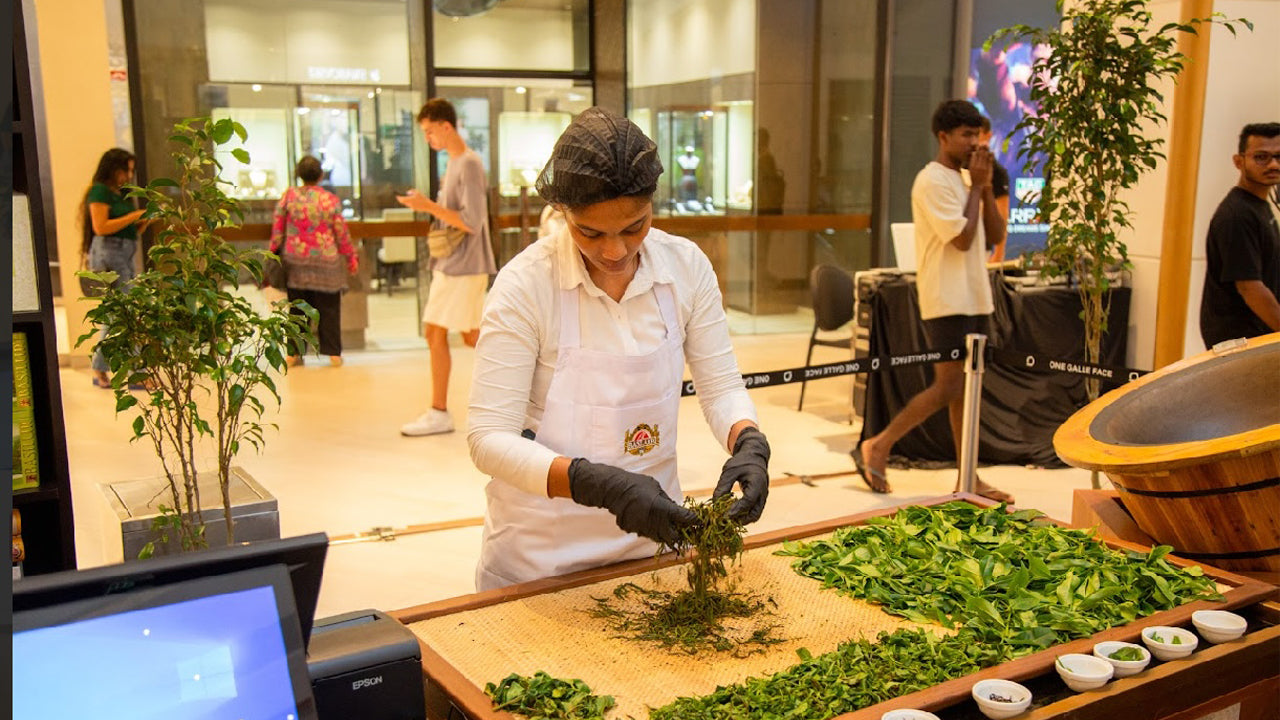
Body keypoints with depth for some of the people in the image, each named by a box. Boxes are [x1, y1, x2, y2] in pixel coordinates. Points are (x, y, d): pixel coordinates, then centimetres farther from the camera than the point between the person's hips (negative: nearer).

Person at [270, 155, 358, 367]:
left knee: (297, 308, 10)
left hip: (295, 262, 2)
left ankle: (295, 352, 13)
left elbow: (277, 228, 1)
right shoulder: (331, 200, -6)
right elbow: (342, 233, 0)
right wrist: (351, 257, 11)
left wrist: (273, 252, 12)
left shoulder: (289, 196, -3)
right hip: (325, 262, -1)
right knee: (328, 308, 6)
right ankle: (333, 353, 8)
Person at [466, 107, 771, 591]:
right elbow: (489, 438, -23)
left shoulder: (686, 266, -8)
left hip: (651, 534, 4)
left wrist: (748, 442, -21)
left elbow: (721, 385, 0)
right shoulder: (526, 284, -20)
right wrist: (599, 484, -36)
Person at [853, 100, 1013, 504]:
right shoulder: (933, 181, -12)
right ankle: (877, 447, 3)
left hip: (975, 298, 9)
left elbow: (995, 237, 11)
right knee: (947, 388, -9)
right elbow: (963, 238, -18)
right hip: (946, 301, -9)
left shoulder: (964, 181, 16)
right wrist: (976, 186, -9)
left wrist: (986, 187, 1)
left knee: (967, 389, 9)